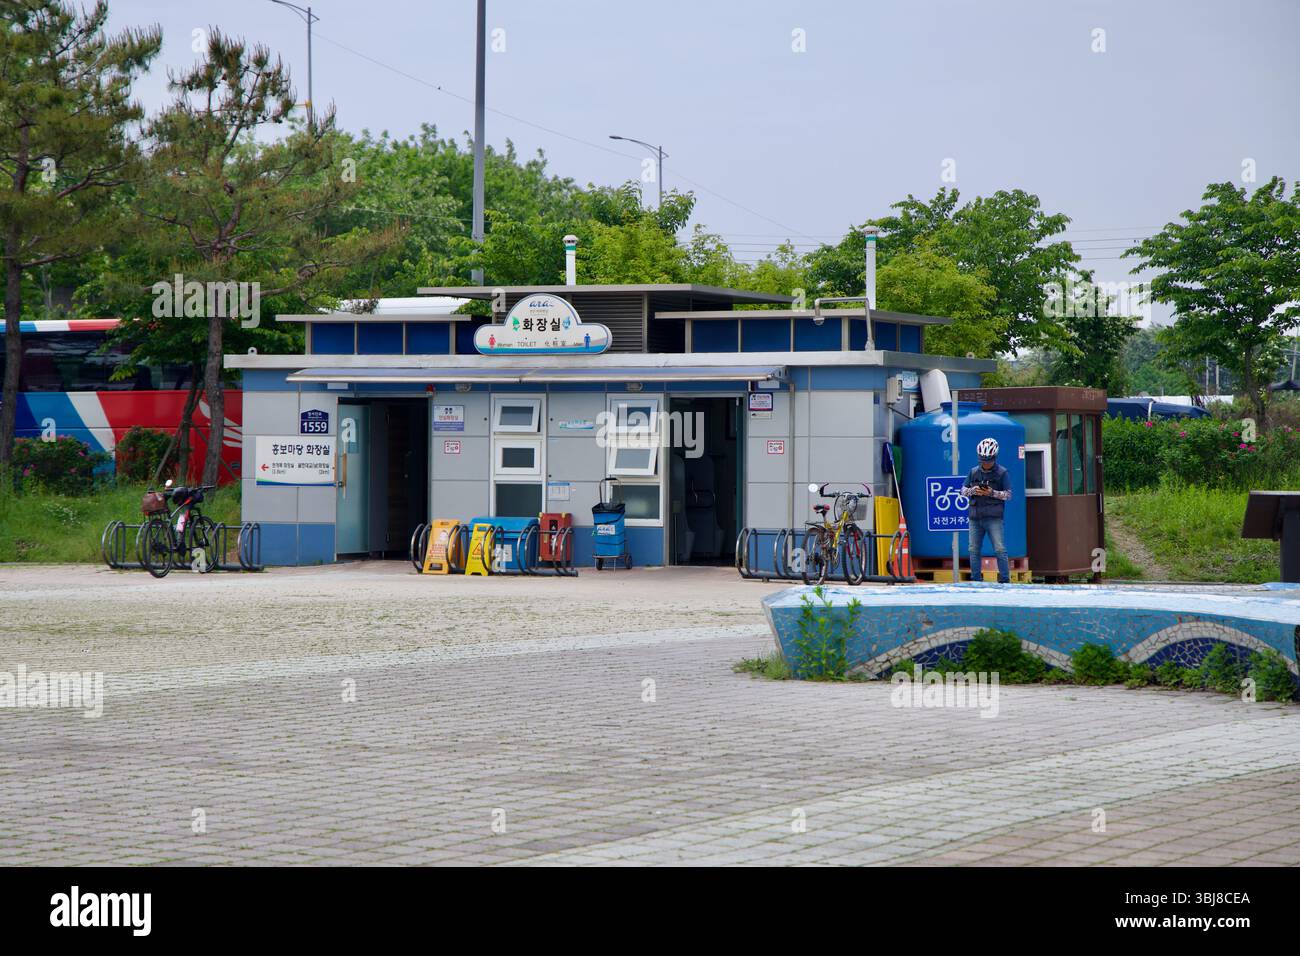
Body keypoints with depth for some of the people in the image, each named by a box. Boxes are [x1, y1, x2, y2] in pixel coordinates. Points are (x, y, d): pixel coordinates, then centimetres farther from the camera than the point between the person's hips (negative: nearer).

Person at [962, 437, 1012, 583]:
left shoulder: (1002, 473, 2)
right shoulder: (974, 472, 13)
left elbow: (1008, 495, -2)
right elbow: (963, 490, 14)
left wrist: (992, 493, -17)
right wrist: (973, 491, -7)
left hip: (993, 518, -4)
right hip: (975, 518, 4)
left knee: (1000, 549, -8)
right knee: (974, 550, 6)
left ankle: (1005, 580, -5)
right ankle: (976, 580, 13)